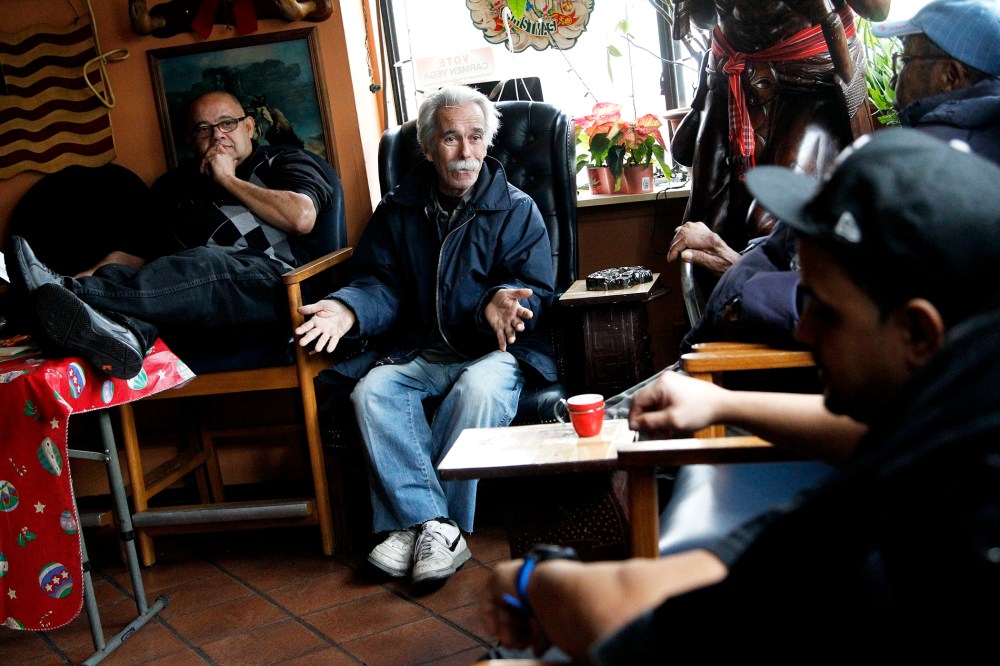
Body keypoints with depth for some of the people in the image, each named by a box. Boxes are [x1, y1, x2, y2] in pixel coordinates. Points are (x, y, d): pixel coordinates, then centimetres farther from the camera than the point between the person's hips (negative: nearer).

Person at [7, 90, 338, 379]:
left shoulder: (284, 161, 20)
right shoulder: (175, 184, 32)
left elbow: (302, 218, -3)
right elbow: (139, 254, 22)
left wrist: (229, 180, 6)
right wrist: (93, 274, 0)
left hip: (272, 278, -4)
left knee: (204, 263, -35)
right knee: (116, 273, -23)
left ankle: (71, 293, -53)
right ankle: (124, 331, -59)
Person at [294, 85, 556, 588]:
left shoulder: (517, 210, 6)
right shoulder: (397, 211, 14)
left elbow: (536, 289, -3)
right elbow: (379, 283, 7)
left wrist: (500, 302, -28)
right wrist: (348, 309, -16)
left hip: (492, 350, -2)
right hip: (416, 353, 3)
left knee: (481, 388, -36)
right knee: (372, 389, -28)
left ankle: (412, 522, -25)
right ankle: (436, 525, -31)